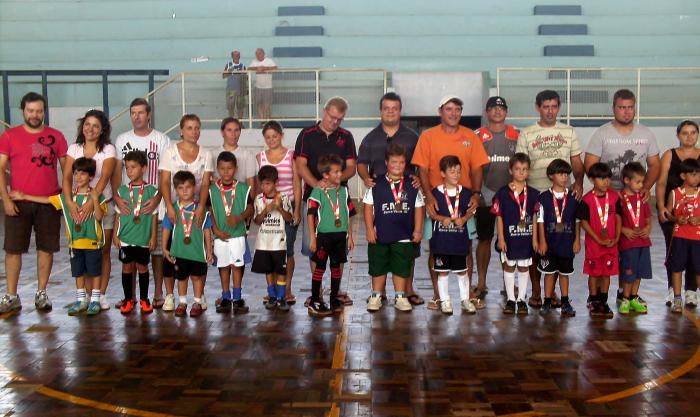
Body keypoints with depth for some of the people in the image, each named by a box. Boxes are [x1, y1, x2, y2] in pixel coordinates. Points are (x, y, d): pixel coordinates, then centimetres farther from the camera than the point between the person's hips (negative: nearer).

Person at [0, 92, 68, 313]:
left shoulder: (56, 136, 5)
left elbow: (67, 168, 8)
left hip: (49, 202, 1)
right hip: (18, 203, -1)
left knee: (46, 248, 6)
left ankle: (41, 294, 18)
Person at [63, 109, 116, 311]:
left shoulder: (108, 149, -3)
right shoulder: (74, 149, 4)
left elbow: (104, 178, -16)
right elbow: (67, 177, -5)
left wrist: (91, 202, -29)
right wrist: (69, 202, -22)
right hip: (79, 207, 2)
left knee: (104, 252, 3)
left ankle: (101, 295, 12)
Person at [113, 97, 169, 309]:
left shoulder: (161, 139, 2)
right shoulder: (122, 139, 9)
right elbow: (116, 171, 5)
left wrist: (157, 199, -16)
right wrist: (116, 197, -10)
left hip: (153, 205, -2)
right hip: (127, 205, 2)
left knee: (157, 249, 2)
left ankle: (158, 293, 12)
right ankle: (130, 294, 15)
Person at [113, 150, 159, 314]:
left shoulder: (151, 190, -3)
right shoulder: (122, 190, 4)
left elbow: (154, 215, 0)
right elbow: (118, 214, 8)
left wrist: (153, 236, -2)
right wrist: (115, 235, 4)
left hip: (144, 238, -2)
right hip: (125, 237, 2)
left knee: (142, 267, 7)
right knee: (127, 267, 7)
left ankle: (144, 299, 19)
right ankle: (128, 299, 18)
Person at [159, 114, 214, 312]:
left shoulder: (205, 155, 4)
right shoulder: (170, 152, 0)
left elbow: (205, 184, -4)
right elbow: (164, 182, -7)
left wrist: (201, 207, -19)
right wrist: (169, 206, -20)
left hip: (197, 208, 1)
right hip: (174, 208, -1)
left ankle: (200, 295, 12)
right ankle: (169, 296, 9)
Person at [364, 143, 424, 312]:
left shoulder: (412, 186, 0)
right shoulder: (376, 185, -3)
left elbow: (419, 208, 4)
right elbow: (368, 207, -1)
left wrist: (418, 230, 1)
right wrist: (369, 229, -4)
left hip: (404, 237, 1)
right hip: (380, 236, -1)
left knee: (401, 268, 9)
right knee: (378, 267, 10)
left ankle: (401, 297, 20)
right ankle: (376, 296, 22)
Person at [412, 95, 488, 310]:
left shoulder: (470, 137, 7)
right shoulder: (428, 136, 1)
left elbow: (476, 169, 5)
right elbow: (422, 169, -4)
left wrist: (476, 193, -10)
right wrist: (428, 195, -16)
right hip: (436, 201, -1)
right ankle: (437, 295, 12)